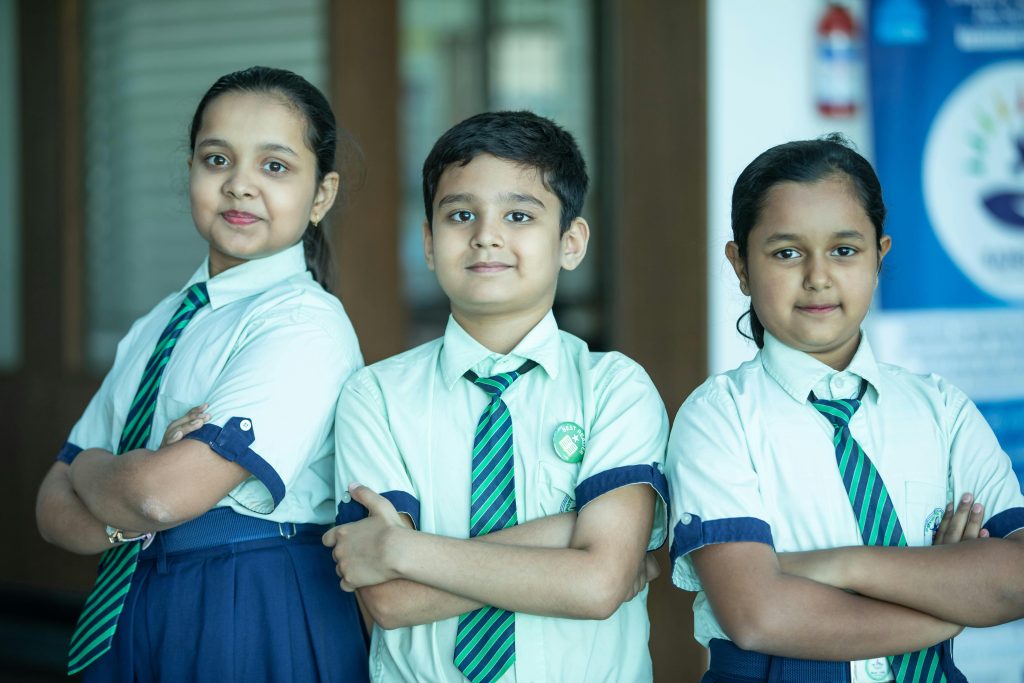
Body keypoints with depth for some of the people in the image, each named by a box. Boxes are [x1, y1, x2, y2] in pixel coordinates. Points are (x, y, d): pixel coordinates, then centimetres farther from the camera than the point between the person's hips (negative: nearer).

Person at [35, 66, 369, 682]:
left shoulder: (307, 324, -14)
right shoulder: (155, 330, 10)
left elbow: (162, 495, -23)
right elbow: (55, 508, 4)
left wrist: (90, 466, -3)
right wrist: (128, 519, -16)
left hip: (261, 626, -6)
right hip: (128, 619, 7)